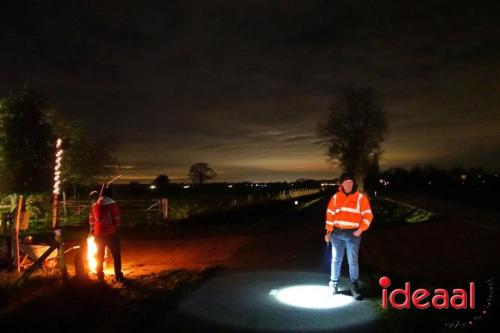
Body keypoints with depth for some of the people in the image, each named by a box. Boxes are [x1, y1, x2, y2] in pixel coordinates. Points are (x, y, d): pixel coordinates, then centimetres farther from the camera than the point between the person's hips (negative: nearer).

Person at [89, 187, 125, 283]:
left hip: (98, 234, 4)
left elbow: (91, 220, 11)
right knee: (116, 255, 5)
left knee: (99, 256, 15)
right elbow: (116, 219, -7)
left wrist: (92, 230, 20)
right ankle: (118, 276, 3)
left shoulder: (94, 206, 8)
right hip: (111, 233, -4)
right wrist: (116, 228, 7)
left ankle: (100, 276, 20)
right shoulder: (112, 205, -6)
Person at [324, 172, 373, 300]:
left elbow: (368, 216, -3)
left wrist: (360, 230, -12)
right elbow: (330, 214, 8)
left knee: (353, 261, 0)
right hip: (337, 233, 3)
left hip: (352, 234, -2)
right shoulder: (335, 197, 5)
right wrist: (329, 231, 4)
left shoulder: (361, 197, -3)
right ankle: (334, 283, 22)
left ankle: (354, 286, 10)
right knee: (336, 260, 10)